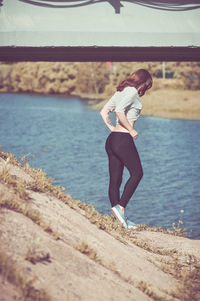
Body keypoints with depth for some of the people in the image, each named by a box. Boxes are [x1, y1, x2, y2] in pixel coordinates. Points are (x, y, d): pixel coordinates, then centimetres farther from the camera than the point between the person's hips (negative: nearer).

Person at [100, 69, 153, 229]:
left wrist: (112, 127, 12)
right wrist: (131, 130, -13)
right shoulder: (132, 91, -8)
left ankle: (118, 217, 11)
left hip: (112, 139, 9)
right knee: (137, 173, 1)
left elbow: (103, 111, 17)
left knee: (115, 180, 7)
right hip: (123, 139, -9)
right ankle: (120, 207, -8)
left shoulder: (120, 90, 18)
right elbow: (119, 110, -21)